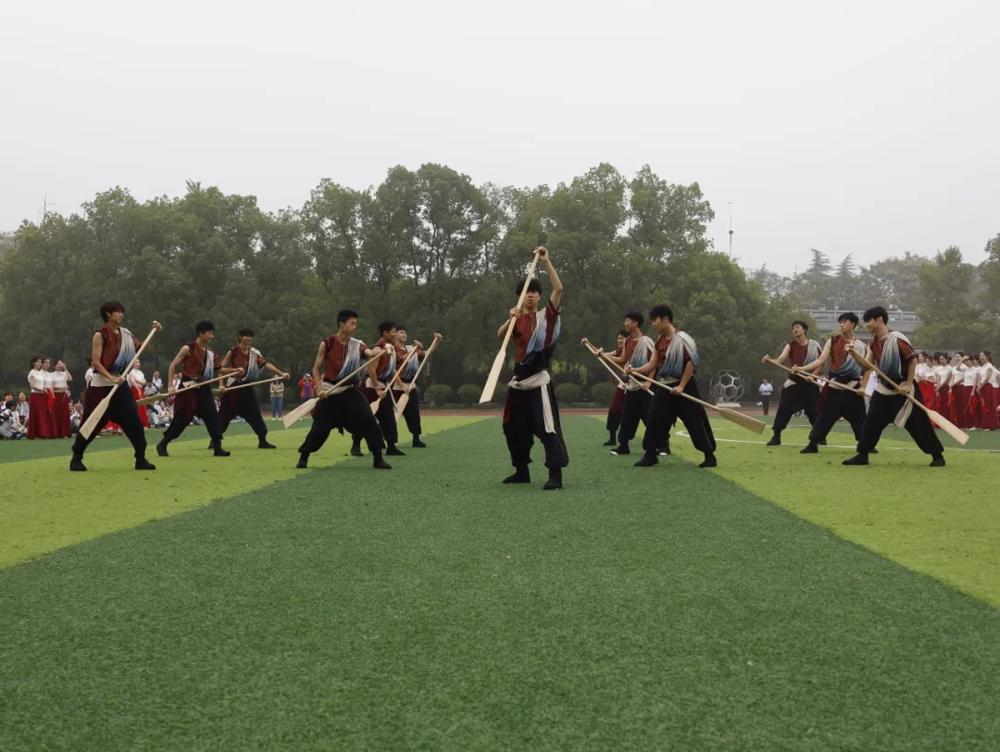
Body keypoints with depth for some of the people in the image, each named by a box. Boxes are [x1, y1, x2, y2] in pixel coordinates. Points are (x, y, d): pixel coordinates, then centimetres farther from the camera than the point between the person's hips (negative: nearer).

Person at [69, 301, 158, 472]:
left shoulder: (125, 334, 9)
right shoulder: (100, 335, -10)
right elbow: (96, 362, -15)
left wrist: (153, 332, 9)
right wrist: (111, 378, -26)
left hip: (120, 384, 6)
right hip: (100, 384, -6)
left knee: (134, 421, -1)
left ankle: (140, 459, 6)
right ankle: (76, 458, 16)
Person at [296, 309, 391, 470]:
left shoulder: (357, 345, -1)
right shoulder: (327, 344, -6)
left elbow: (370, 353, -22)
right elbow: (316, 368, 1)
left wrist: (381, 351, -44)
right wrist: (320, 388, -11)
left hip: (349, 390, 2)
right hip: (330, 391, -2)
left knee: (369, 420, -11)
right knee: (320, 426, 0)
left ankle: (377, 458, -3)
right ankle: (303, 457, 20)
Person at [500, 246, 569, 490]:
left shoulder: (547, 315, 3)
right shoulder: (517, 318, 11)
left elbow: (558, 288, -11)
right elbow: (500, 334, -9)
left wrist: (546, 261, -15)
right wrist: (510, 319, -28)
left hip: (539, 379, -5)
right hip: (519, 379, 5)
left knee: (547, 427, -14)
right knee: (514, 428, 12)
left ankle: (555, 475, -16)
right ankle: (521, 471, 26)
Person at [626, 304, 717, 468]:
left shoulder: (681, 338, -15)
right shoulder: (660, 340, 9)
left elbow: (691, 362, -17)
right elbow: (652, 365, 8)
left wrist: (681, 386, -18)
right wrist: (634, 370, -7)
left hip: (684, 386, -8)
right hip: (664, 386, 8)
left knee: (695, 421, -4)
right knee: (654, 419, 3)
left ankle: (710, 456, 5)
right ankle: (651, 455, 10)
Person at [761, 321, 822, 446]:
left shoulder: (814, 345, 1)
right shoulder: (790, 346, 1)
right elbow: (780, 360, -14)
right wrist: (769, 360, -34)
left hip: (810, 383, 0)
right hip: (794, 381, 0)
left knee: (814, 410, 5)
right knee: (784, 408, -9)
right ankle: (776, 436, -6)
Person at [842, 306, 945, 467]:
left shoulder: (897, 339, -19)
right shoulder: (874, 341, 4)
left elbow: (913, 359, -15)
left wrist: (909, 384, -16)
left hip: (903, 388, -7)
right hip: (884, 388, 7)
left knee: (918, 424, -3)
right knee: (871, 421, 1)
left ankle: (937, 455, 7)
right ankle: (862, 455, 7)